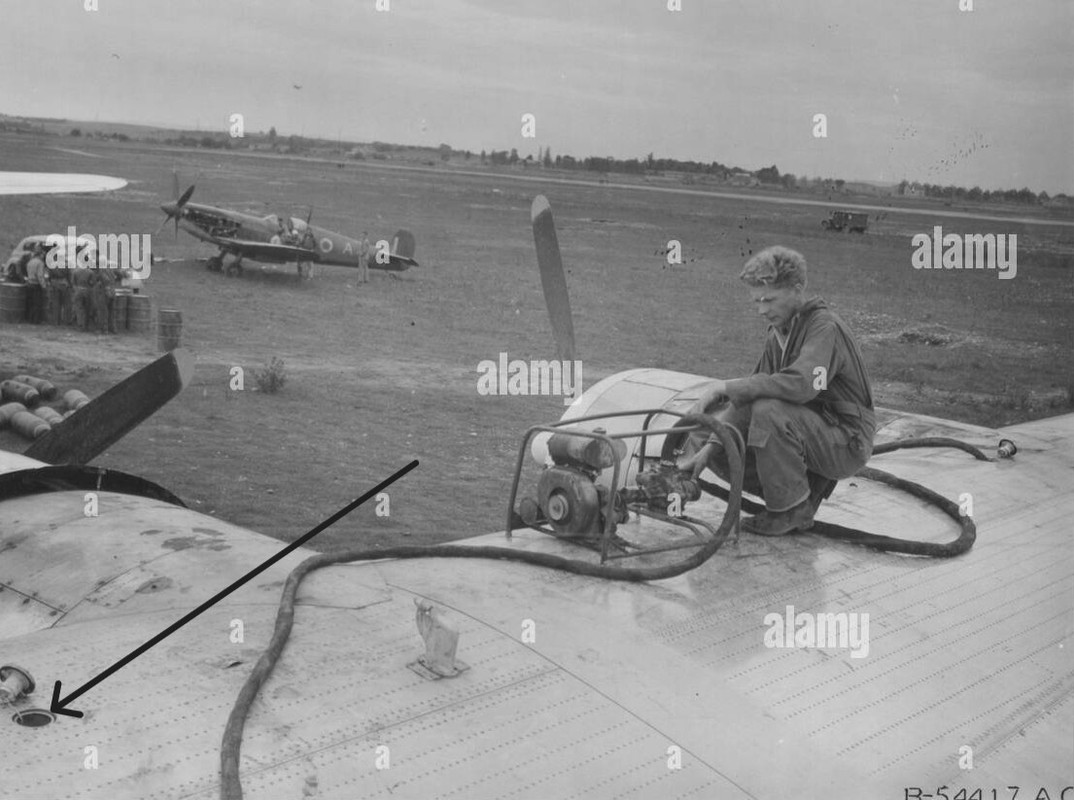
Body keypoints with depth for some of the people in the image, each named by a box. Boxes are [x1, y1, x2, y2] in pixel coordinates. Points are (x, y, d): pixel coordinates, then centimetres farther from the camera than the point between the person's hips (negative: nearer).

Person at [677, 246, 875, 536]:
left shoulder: (824, 326, -19)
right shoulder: (778, 334, 7)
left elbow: (801, 384, -37)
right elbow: (749, 396, 5)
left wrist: (725, 387, -32)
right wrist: (710, 447, -8)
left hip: (848, 441, -8)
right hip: (815, 433, 8)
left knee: (769, 410, -32)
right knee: (722, 451, -3)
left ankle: (793, 510, -14)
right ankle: (809, 489, 7)